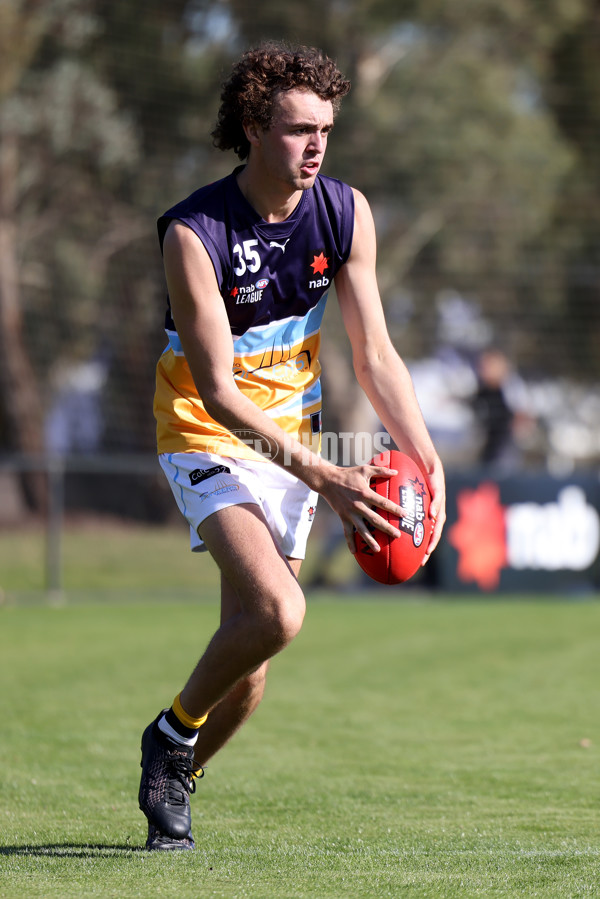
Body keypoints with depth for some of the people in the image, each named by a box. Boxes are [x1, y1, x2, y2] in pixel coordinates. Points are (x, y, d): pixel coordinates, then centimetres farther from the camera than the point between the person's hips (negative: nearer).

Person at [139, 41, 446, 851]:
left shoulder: (346, 214, -6)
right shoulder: (194, 234, -22)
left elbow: (374, 355, -1)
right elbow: (217, 392, -24)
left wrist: (426, 458, -15)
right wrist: (323, 478, -32)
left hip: (293, 435, 5)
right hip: (210, 438, -5)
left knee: (250, 651, 5)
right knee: (277, 611, -26)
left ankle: (176, 781, 30)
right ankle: (172, 734, -1)